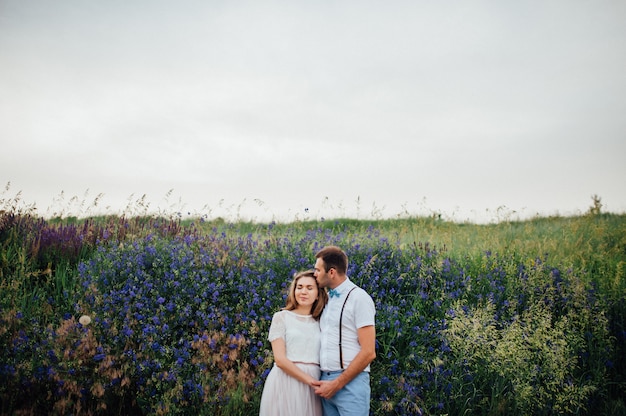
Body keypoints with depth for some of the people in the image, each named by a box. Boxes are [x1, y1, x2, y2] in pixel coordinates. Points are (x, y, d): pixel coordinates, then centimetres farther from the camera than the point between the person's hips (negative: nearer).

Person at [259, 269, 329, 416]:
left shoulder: (320, 322, 12)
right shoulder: (281, 317, 0)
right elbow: (280, 359, -8)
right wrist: (310, 380, -13)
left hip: (312, 386, 3)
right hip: (286, 382, -3)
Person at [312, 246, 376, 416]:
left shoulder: (358, 298, -8)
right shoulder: (326, 298, 13)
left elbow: (368, 353, -12)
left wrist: (337, 384, -12)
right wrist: (327, 382, 2)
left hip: (350, 383, -6)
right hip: (326, 381, 6)